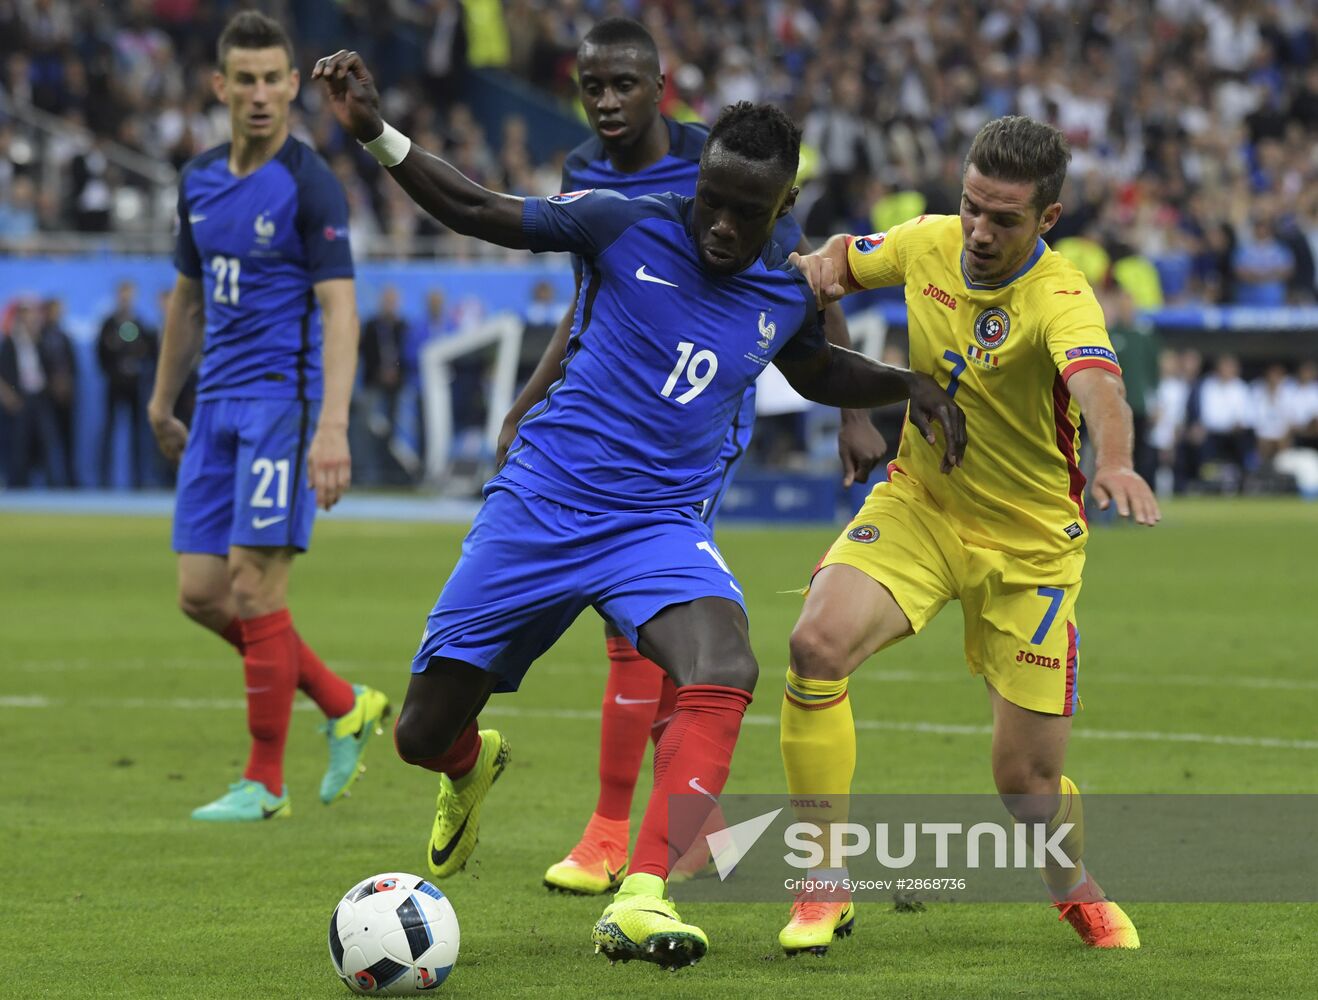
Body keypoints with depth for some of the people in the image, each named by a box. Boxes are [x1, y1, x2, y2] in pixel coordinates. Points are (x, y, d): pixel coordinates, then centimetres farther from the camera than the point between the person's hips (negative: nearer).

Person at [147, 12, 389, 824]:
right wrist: (164, 401, 27)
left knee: (255, 589, -9)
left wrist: (332, 428, -27)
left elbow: (340, 310, -17)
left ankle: (265, 781, 2)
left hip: (282, 404, -7)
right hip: (218, 407, 7)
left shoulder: (311, 186, -10)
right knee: (201, 593, 3)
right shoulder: (201, 182, 11)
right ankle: (346, 707, 19)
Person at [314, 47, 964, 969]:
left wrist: (907, 385, 11)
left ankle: (642, 898, -36)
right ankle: (472, 766, 43)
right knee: (423, 735, 2)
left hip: (663, 525, 1)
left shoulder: (788, 294, 5)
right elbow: (479, 212, -2)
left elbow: (813, 371, 28)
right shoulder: (628, 227, -7)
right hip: (539, 505, -1)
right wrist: (374, 132, -14)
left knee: (725, 667, -32)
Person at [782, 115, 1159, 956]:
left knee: (1030, 782, -1)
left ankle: (1078, 887, 37)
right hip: (918, 506, 4)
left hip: (1030, 543, -3)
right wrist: (822, 269, -10)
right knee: (818, 642, -25)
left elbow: (1099, 388, -47)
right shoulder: (930, 243, -8)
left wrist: (1115, 460, -69)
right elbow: (848, 256, 15)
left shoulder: (1060, 299, -25)